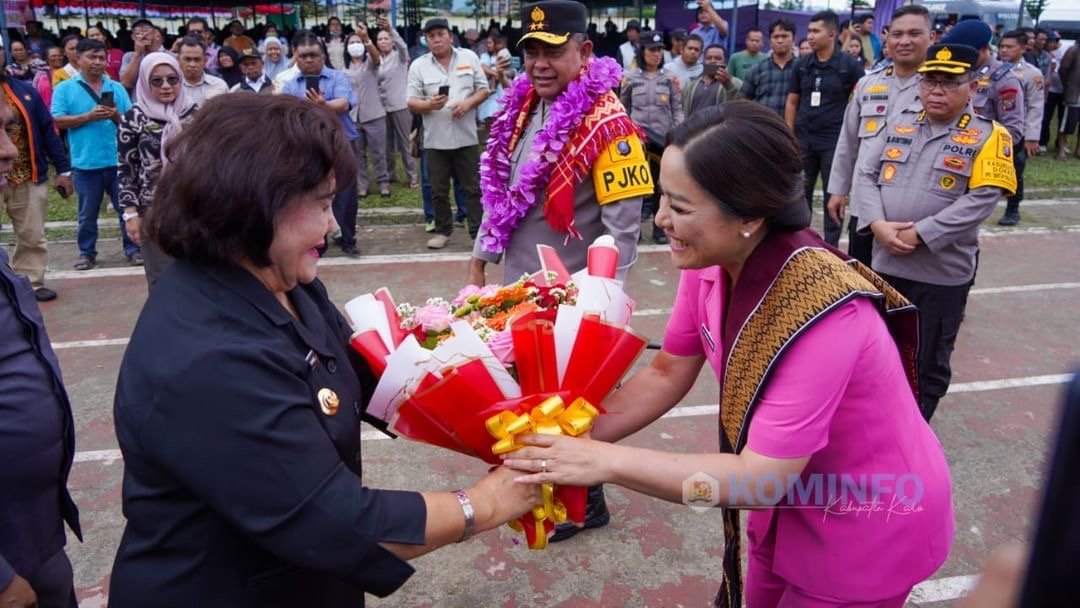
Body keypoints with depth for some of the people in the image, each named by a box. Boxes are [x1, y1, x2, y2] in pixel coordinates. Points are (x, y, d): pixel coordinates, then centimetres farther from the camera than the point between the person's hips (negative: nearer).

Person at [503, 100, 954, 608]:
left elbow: (761, 478, -33)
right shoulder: (711, 261, -16)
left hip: (871, 524, -6)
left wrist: (606, 461, -32)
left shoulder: (819, 310, -36)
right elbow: (666, 374, -4)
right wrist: (570, 441, -14)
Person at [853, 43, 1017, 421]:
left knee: (927, 364, 9)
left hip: (942, 272, -3)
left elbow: (981, 200, -14)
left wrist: (919, 234, -20)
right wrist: (878, 225, -15)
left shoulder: (987, 136, -4)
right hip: (885, 262, 3)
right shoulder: (899, 123, 7)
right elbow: (865, 174, 2)